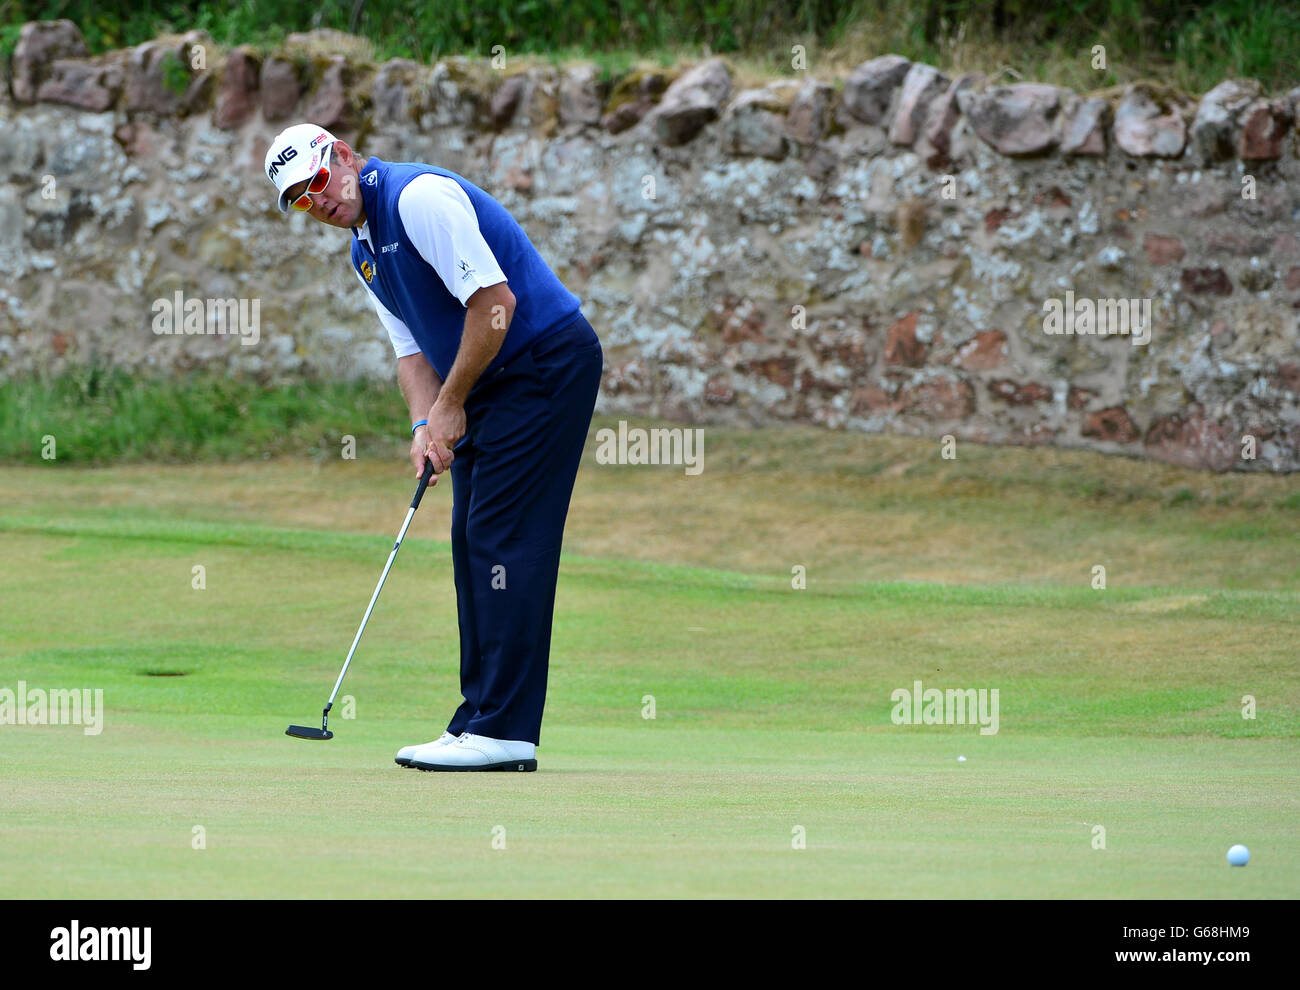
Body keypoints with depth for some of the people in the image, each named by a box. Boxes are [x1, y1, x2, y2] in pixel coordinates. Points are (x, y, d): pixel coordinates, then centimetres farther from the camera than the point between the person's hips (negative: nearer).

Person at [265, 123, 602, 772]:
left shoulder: (419, 197, -17)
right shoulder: (363, 253, 14)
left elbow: (495, 301, -22)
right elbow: (411, 349, 13)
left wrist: (451, 406, -14)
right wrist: (425, 426, -6)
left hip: (547, 364, -10)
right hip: (491, 383, 10)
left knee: (503, 540, -13)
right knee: (473, 543, 9)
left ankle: (504, 731, -14)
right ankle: (482, 721, 11)